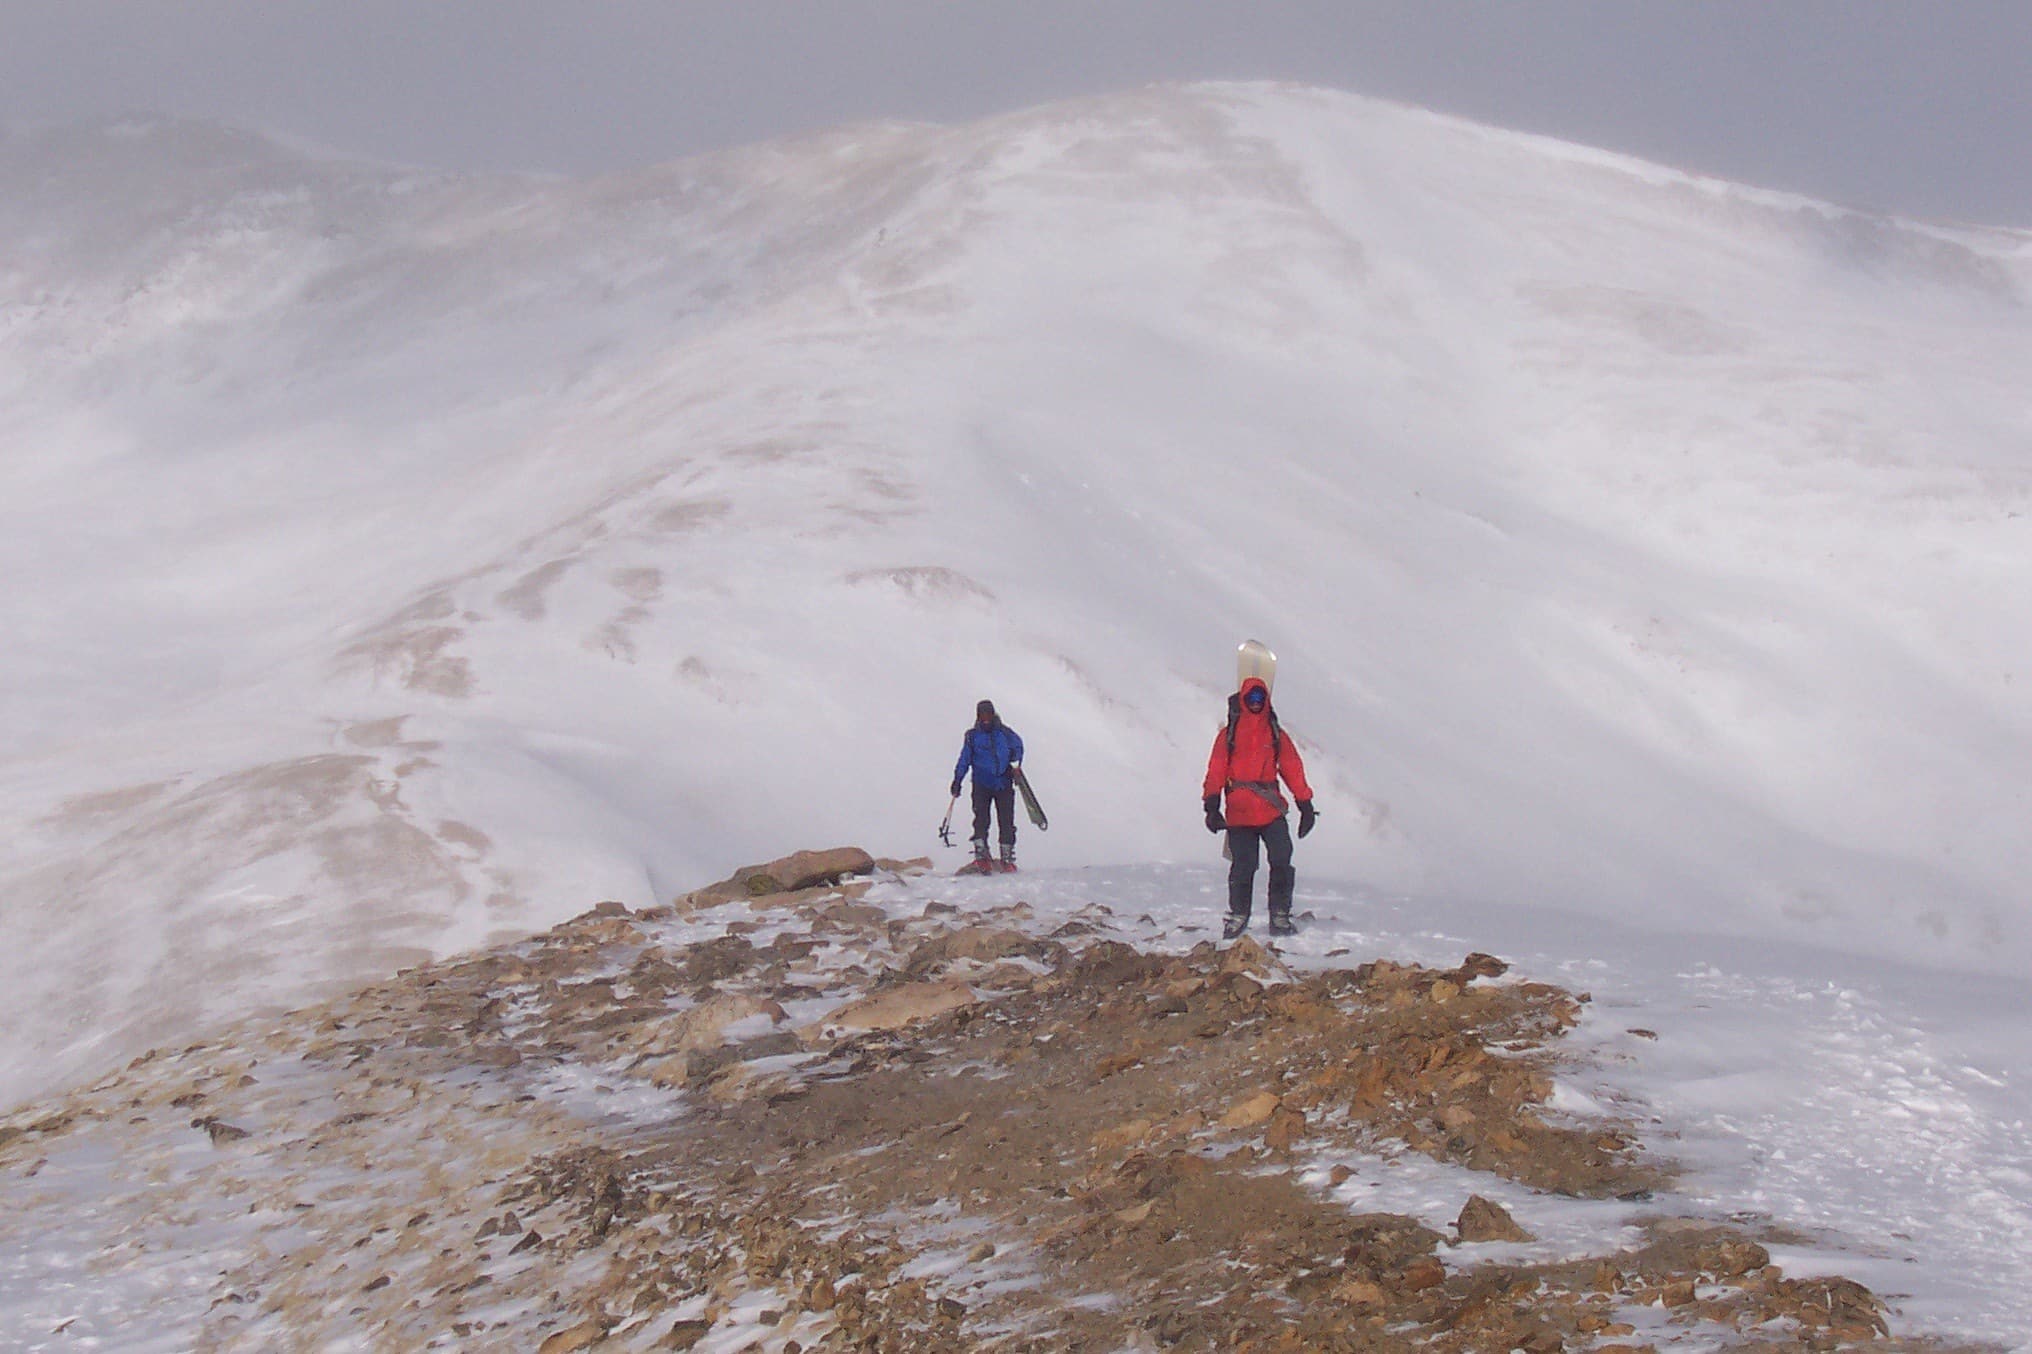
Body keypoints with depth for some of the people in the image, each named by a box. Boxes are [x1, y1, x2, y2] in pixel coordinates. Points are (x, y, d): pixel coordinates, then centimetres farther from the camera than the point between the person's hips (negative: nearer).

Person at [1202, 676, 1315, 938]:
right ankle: (1238, 916, 14)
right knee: (1242, 866, 0)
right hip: (1239, 813, -1)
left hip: (1271, 810, 1)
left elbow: (1293, 769, 13)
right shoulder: (1228, 734, 8)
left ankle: (1280, 916, -3)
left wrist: (1305, 804, 7)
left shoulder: (1276, 734, 13)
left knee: (1281, 861, -9)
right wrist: (1211, 805, -8)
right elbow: (1216, 771, 3)